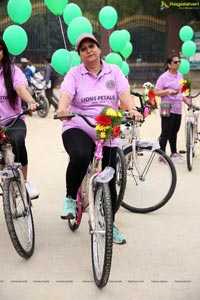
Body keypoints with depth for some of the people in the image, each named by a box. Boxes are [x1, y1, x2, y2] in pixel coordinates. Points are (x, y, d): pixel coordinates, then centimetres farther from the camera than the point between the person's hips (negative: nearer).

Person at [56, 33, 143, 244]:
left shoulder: (114, 71, 8)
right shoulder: (75, 73, 3)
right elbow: (66, 93, -14)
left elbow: (124, 92, -7)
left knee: (109, 181, 8)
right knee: (80, 156, -37)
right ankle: (70, 198, -11)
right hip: (78, 128, -2)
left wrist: (132, 109, -28)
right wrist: (62, 108, -37)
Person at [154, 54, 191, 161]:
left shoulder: (180, 76, 13)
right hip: (168, 109, -7)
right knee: (165, 133, -6)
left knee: (174, 132, 16)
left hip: (178, 109, 7)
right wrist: (167, 91, -24)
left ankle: (174, 152, 30)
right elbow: (156, 92, -10)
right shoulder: (164, 77, -8)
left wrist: (188, 102, 18)